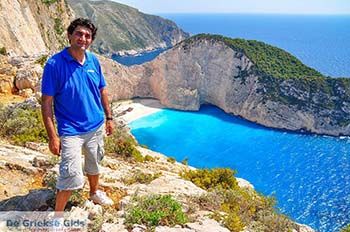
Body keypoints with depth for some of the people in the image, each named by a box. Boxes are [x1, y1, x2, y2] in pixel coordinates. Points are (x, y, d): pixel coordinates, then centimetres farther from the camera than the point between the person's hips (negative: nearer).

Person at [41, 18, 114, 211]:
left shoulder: (93, 61, -2)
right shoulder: (55, 64, -17)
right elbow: (46, 103, -16)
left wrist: (109, 118, 10)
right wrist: (52, 137, -19)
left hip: (97, 126, 6)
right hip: (71, 131, -5)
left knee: (94, 164, 24)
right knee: (71, 176, -7)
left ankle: (94, 192, 50)